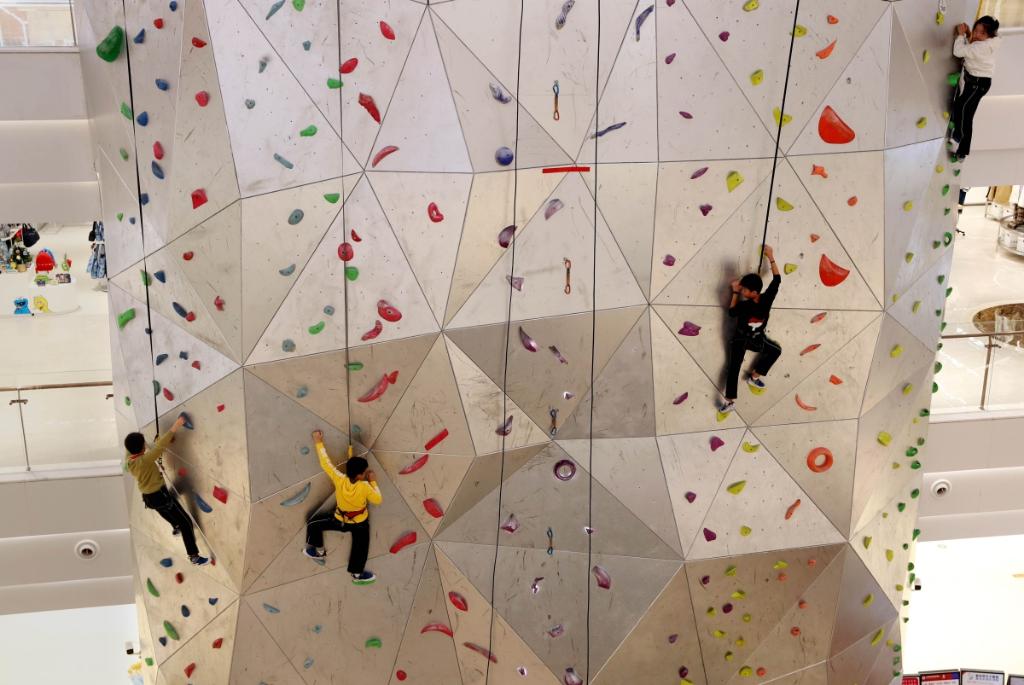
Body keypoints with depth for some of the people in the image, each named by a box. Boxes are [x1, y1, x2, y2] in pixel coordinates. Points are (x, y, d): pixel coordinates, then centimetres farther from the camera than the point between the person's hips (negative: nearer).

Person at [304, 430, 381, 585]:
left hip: (340, 519, 1)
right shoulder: (365, 487, -34)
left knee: (313, 524, 21)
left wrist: (319, 443, -13)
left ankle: (319, 552, 35)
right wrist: (373, 481, -8)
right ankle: (357, 575, 26)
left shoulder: (339, 480, -31)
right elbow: (377, 500, -17)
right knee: (360, 547, 18)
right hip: (360, 522, -1)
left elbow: (325, 463, -22)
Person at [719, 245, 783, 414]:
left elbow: (731, 312, -11)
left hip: (740, 339, -2)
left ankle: (730, 401, 2)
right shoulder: (767, 299, -27)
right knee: (776, 350, 27)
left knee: (734, 367, 6)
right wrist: (771, 257, -8)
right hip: (756, 340, 2)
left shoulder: (744, 306, -35)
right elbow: (777, 279, -13)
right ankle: (755, 377, 25)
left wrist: (735, 292, -11)